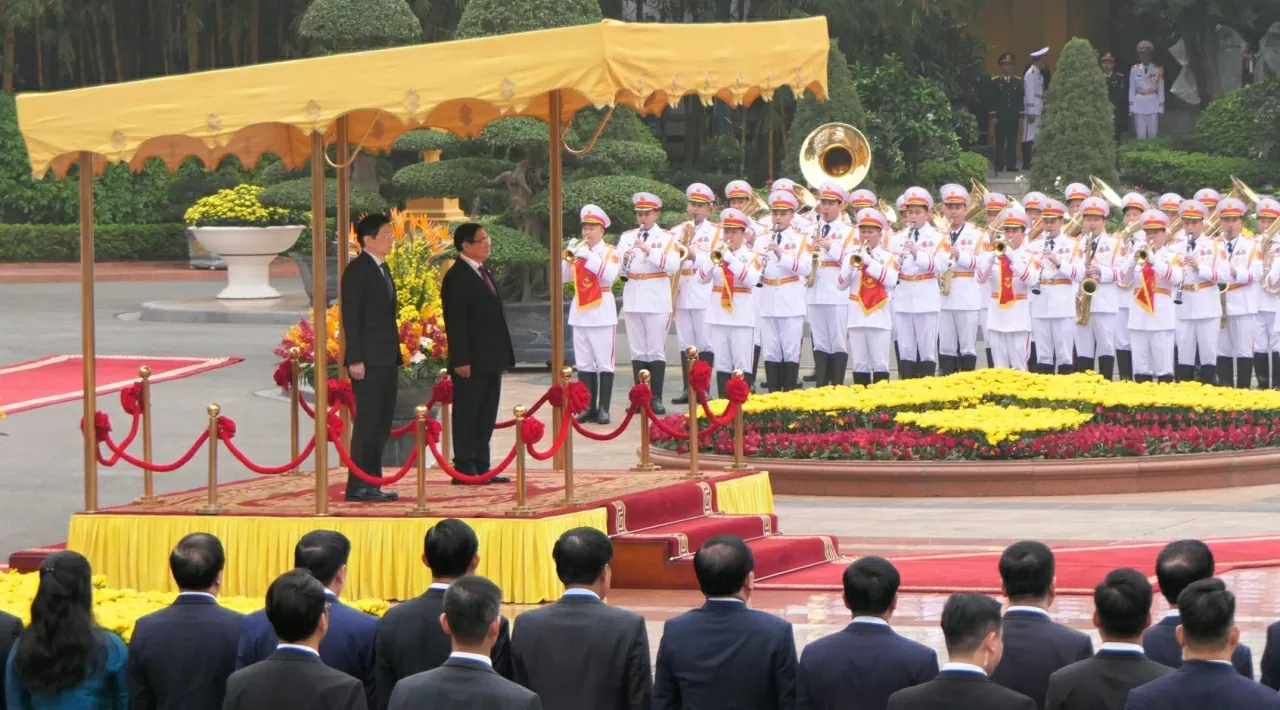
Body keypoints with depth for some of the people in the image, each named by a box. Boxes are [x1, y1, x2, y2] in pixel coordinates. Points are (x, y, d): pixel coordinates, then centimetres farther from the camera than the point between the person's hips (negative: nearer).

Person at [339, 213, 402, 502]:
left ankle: (371, 482, 15)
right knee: (367, 422, -8)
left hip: (386, 359, 9)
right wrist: (355, 359, -19)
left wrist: (395, 356, 18)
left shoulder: (382, 269, 17)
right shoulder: (358, 270, -10)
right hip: (369, 361, -9)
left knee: (381, 424, 10)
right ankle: (358, 486, -6)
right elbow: (351, 317, -15)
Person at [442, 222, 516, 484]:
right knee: (467, 414, -2)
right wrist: (461, 360, -20)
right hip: (471, 362, -9)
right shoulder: (456, 277, -12)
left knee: (487, 415, 12)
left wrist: (503, 354, 15)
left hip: (491, 359, 9)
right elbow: (455, 322, -16)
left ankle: (481, 467, 18)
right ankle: (464, 469, 1)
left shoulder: (486, 273, 15)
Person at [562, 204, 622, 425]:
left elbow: (609, 274, -20)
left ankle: (603, 409, -4)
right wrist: (567, 256, -12)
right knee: (583, 364, 5)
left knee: (604, 363, -4)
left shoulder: (611, 252, -1)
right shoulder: (578, 250, 11)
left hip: (602, 313, -5)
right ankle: (589, 407, 10)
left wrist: (587, 255, -22)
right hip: (580, 312, 5)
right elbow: (562, 276, 5)